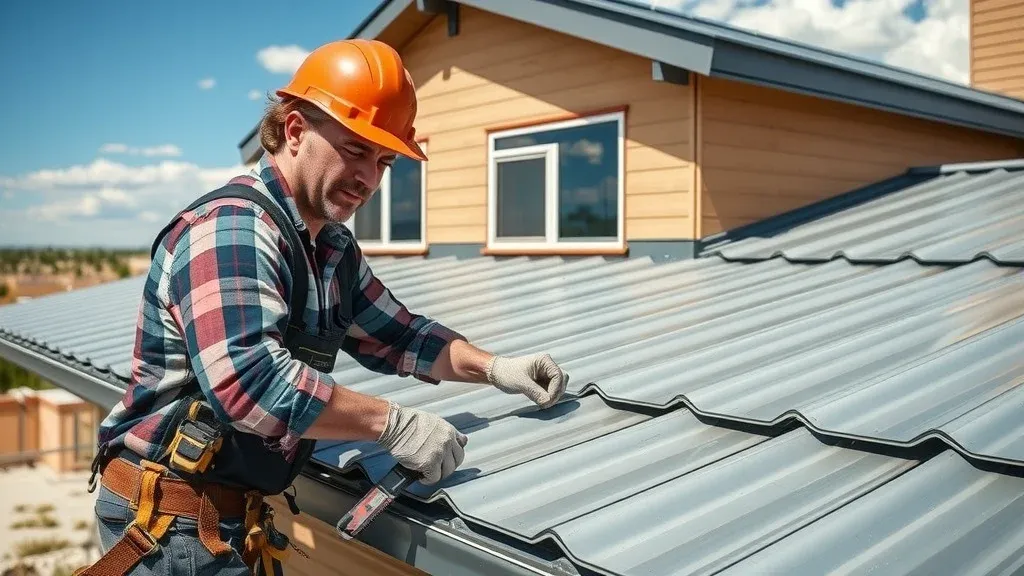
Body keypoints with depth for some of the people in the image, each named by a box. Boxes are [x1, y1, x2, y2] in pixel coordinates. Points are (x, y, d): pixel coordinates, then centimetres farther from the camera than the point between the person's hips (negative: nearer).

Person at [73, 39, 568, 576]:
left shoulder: (334, 249, 9)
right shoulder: (232, 226, -23)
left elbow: (395, 334, 17)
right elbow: (249, 381, -34)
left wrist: (494, 367, 2)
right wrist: (393, 423, -27)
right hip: (168, 517, -8)